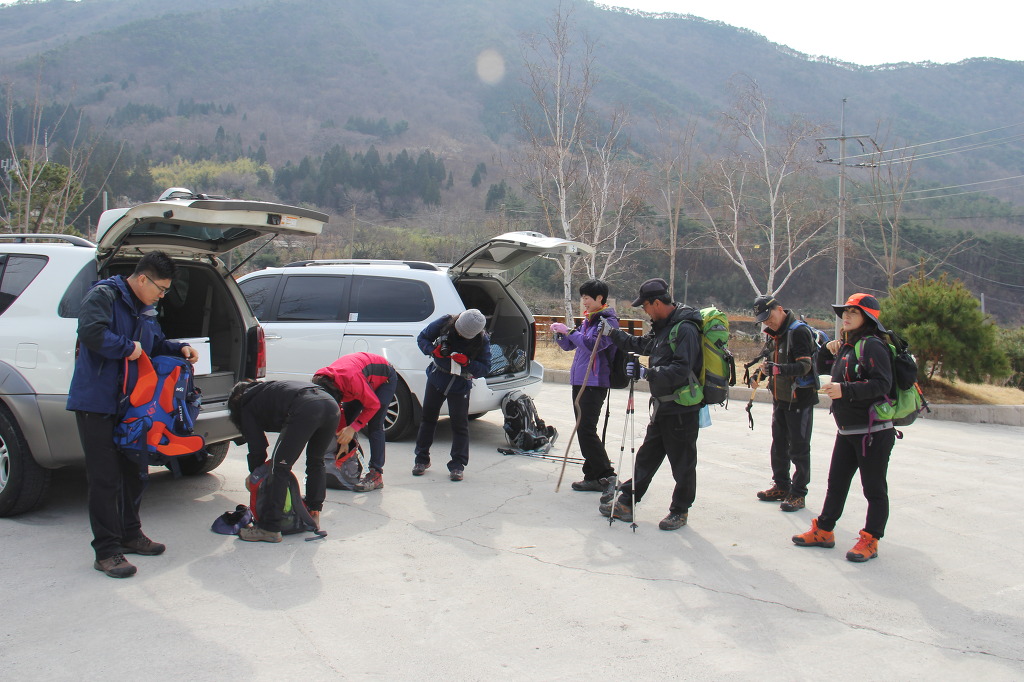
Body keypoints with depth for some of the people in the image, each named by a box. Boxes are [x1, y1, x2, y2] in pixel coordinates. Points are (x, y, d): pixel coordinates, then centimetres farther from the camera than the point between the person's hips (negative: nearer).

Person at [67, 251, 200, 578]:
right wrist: (128, 347, -19)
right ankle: (107, 551, 3)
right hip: (97, 402, -9)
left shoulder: (146, 309, 14)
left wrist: (180, 349, 5)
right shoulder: (104, 295, -13)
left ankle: (129, 533, 31)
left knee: (133, 472, 16)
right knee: (105, 478, -5)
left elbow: (156, 345, 23)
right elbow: (91, 333, -29)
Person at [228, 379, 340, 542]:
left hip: (305, 409, -7)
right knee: (315, 461, 26)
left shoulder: (247, 407, 24)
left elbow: (257, 448, 19)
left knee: (281, 467, 2)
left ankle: (270, 528, 2)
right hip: (331, 404, 7)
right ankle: (313, 513, 31)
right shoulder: (268, 390, 42)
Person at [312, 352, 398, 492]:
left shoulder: (352, 379, -43)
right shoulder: (321, 381, -20)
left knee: (374, 426, -16)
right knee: (345, 419, 0)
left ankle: (376, 475, -16)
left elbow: (373, 405, -30)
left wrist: (353, 427, -31)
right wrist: (343, 440, -9)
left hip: (385, 377, -7)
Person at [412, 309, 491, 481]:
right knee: (428, 417, 10)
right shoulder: (444, 323, -15)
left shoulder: (482, 340, -18)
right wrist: (433, 350, -24)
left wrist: (467, 363, -32)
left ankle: (458, 465, 6)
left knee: (459, 423, -5)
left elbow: (485, 368, -15)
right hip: (436, 378, 3)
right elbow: (422, 338, -4)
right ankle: (422, 459, 24)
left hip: (460, 385, -2)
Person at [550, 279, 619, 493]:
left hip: (594, 384, -9)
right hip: (579, 381, 9)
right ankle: (593, 477, 15)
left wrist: (569, 331, -17)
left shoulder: (608, 321, -8)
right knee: (582, 430, 9)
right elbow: (569, 345, 21)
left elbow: (593, 345, -22)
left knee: (587, 430, -13)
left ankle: (606, 475, -6)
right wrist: (559, 334, 2)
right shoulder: (588, 320, 18)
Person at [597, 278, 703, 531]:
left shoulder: (685, 329, -19)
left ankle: (680, 511, 21)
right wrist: (612, 333, 23)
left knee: (682, 463, 6)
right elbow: (640, 345, 27)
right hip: (663, 408, 10)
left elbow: (680, 371, -27)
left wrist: (645, 373, -27)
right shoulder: (662, 327, 11)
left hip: (682, 410, -9)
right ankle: (626, 503, 23)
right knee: (646, 457, 15)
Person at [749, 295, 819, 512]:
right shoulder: (774, 334, 11)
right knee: (779, 445, 16)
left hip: (800, 399, -9)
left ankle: (799, 494, 6)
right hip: (780, 397, 9)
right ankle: (781, 486, 28)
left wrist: (777, 369, -38)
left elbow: (804, 366, -26)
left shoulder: (799, 331, -17)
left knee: (799, 448, -1)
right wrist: (760, 374, 5)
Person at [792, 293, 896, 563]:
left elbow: (882, 384, -23)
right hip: (847, 430, 9)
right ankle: (823, 531, 27)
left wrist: (845, 390, -28)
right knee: (836, 482, 16)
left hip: (873, 431, -9)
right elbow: (822, 369, 25)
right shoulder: (847, 345, 13)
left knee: (874, 488, 3)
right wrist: (828, 350, 6)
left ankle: (870, 540, 12)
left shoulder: (872, 345, -13)